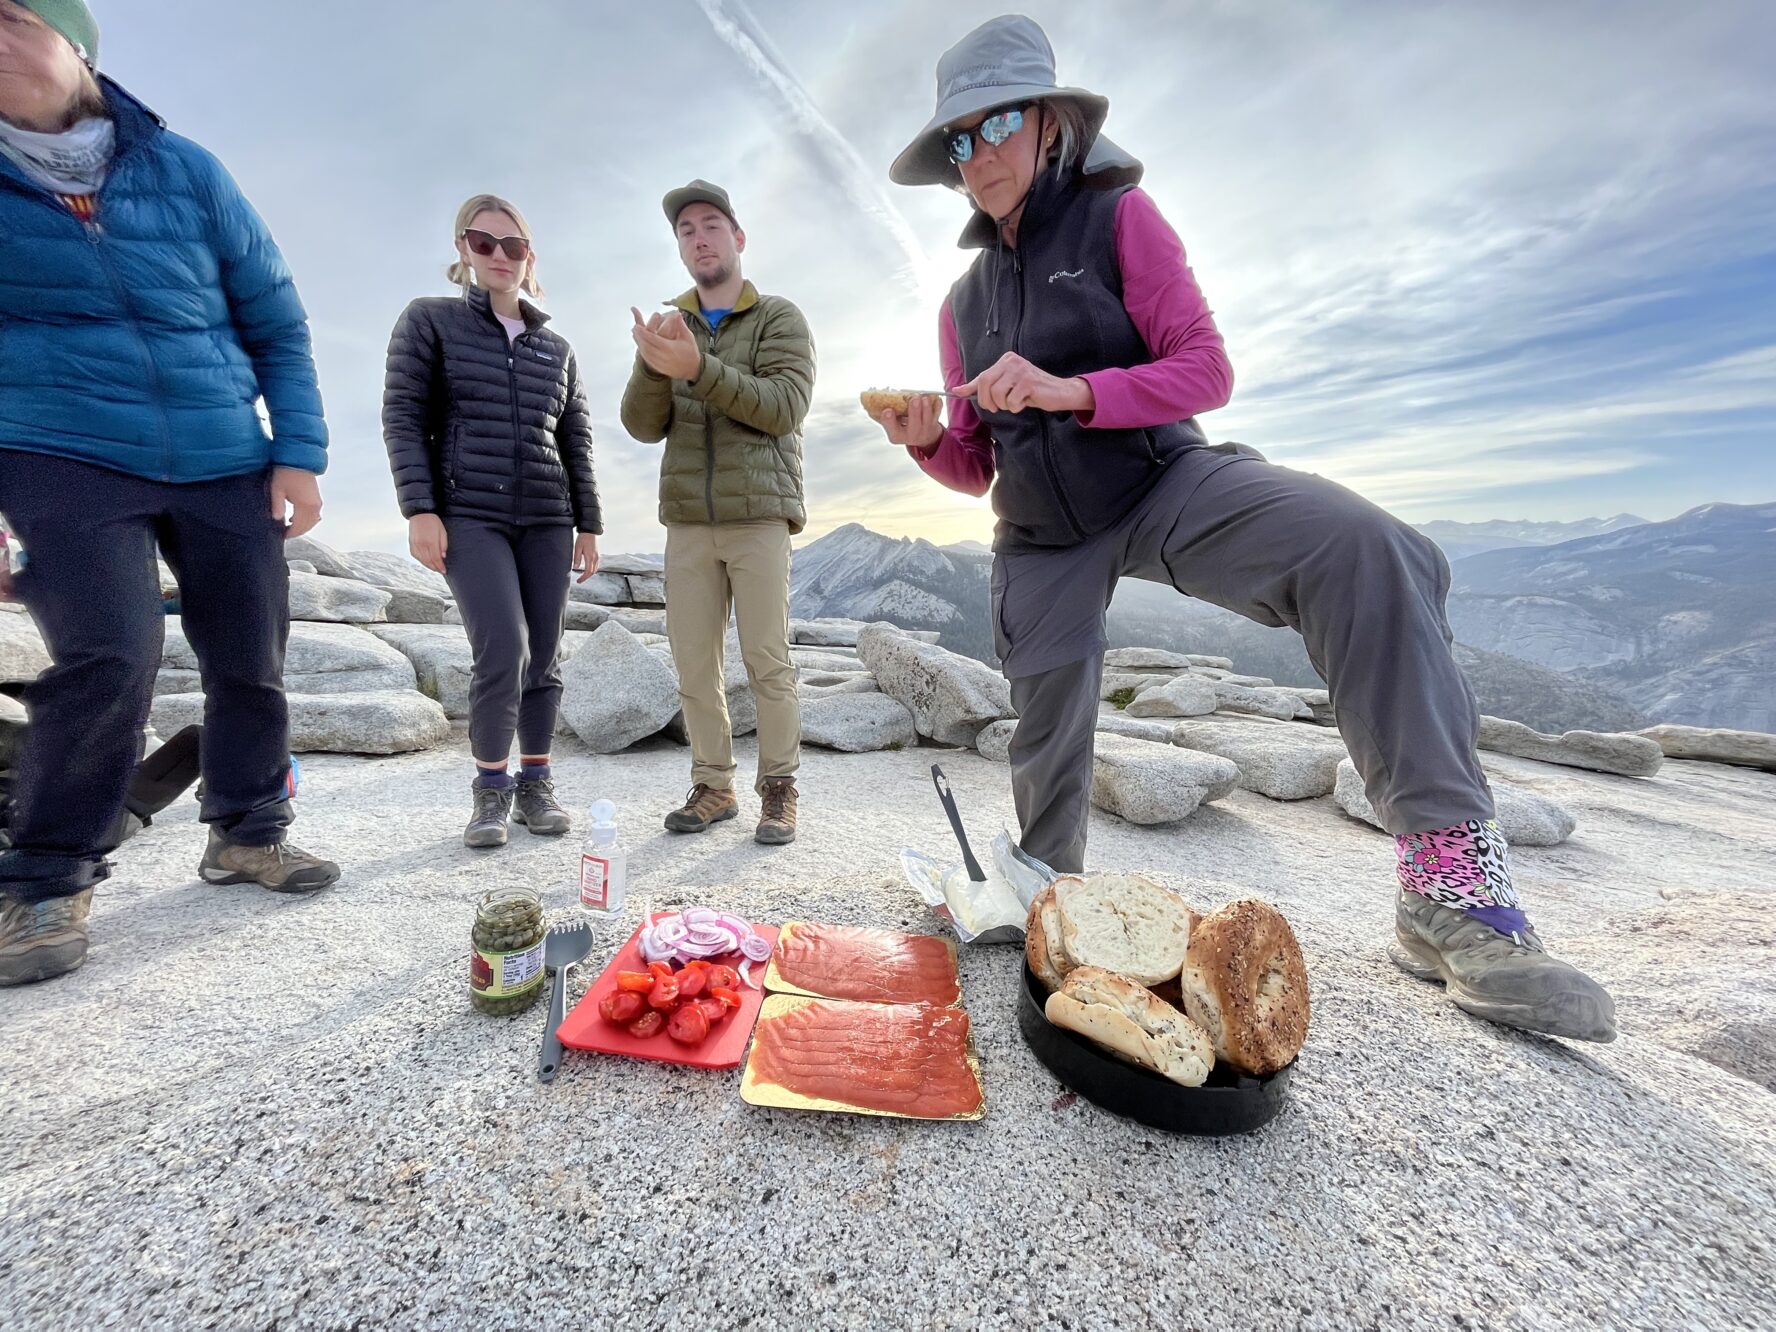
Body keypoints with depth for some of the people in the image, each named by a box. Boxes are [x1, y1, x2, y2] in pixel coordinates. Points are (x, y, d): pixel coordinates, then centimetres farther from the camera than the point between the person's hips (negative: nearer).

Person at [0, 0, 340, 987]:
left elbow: (278, 322, 9)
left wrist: (298, 452, -1)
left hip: (227, 464, 2)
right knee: (110, 657, -18)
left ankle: (247, 834, 23)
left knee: (252, 661, 3)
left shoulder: (185, 170, 6)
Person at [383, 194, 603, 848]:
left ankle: (534, 783, 14)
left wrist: (588, 522, 9)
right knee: (503, 650, -17)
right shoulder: (430, 320, 8)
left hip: (546, 521, 4)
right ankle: (490, 790, 2)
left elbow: (577, 440, 15)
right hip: (469, 517, -3)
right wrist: (419, 508, -10)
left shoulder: (557, 346, 17)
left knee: (544, 656, 1)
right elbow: (403, 416, 1)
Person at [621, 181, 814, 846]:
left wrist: (697, 368, -21)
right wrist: (651, 366, -12)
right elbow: (643, 425, 7)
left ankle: (779, 789, 7)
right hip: (686, 520, 4)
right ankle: (713, 786, 14)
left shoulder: (780, 318, 6)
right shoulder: (669, 328, 18)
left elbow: (783, 407, -10)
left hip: (759, 514, -4)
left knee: (768, 660, -5)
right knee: (694, 665, 2)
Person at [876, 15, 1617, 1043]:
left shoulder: (1117, 218, 4)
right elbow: (977, 467, 12)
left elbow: (1206, 370, -7)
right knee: (1048, 736, 6)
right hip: (1042, 535, 4)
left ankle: (1453, 891, -28)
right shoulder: (965, 301, 15)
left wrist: (1068, 390, -21)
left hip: (1162, 482, -3)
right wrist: (928, 439, -10)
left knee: (1365, 553, -32)